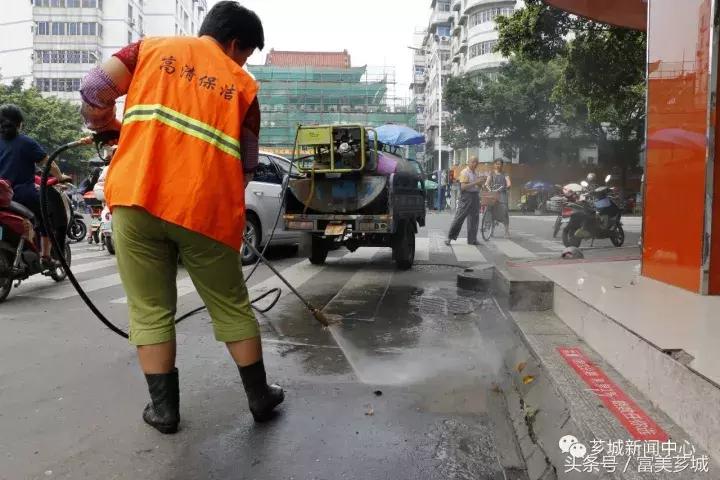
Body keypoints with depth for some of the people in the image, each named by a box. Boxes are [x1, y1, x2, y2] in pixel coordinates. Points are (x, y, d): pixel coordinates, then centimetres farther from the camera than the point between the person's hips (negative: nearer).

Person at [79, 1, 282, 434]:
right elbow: (246, 166, 11)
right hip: (206, 210, -1)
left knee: (150, 311, 12)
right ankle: (260, 397, 26)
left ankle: (164, 409, 20)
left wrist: (109, 127, 27)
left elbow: (94, 90, 7)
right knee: (232, 307, 14)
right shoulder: (243, 85, 10)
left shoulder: (152, 48, 13)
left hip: (136, 200, 1)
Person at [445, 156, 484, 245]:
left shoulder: (477, 172, 15)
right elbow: (463, 186, -17)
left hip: (475, 197, 7)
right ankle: (450, 237, -1)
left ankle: (472, 239, 15)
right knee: (459, 217, -7)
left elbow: (479, 185, 22)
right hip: (466, 196, -7)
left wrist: (480, 182, 0)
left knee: (474, 219, 8)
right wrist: (475, 183, -21)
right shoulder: (464, 172, -8)